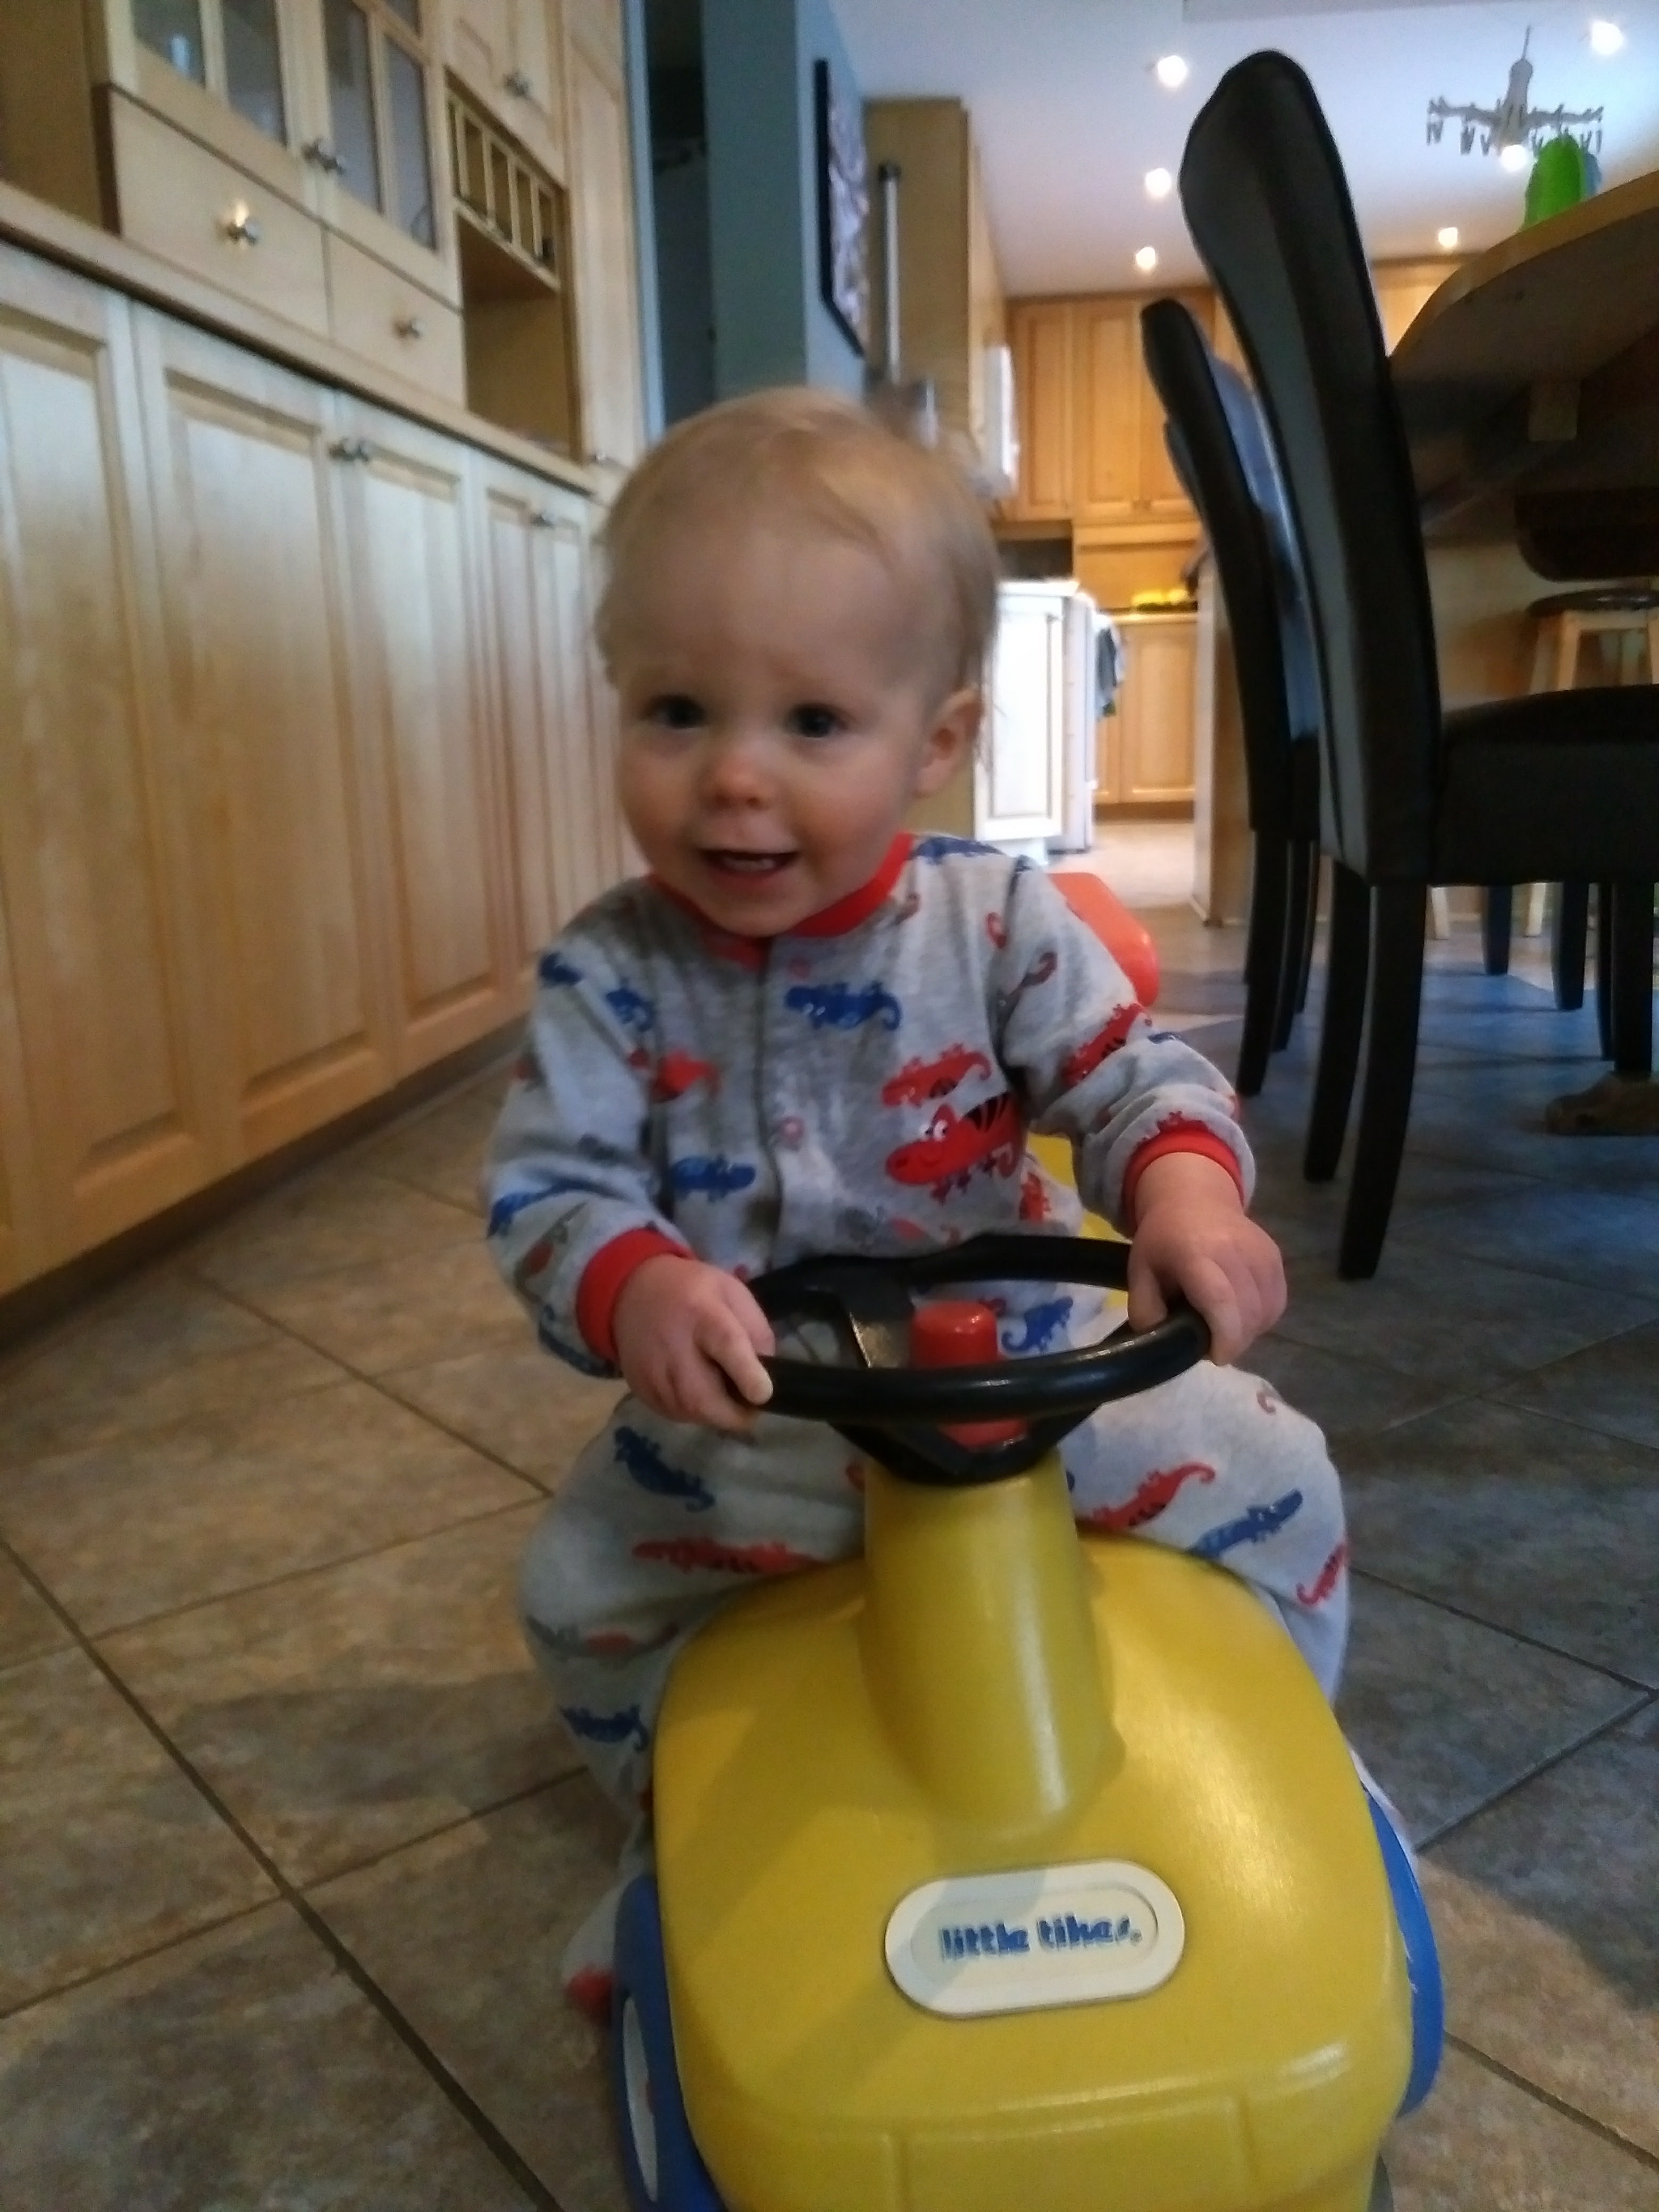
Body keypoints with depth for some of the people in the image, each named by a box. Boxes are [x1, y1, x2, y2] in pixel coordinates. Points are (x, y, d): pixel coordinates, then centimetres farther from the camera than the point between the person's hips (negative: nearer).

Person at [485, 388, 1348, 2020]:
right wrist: (635, 1288, -40)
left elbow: (1129, 1073, -13)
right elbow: (546, 1182, -17)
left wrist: (1185, 1187, -37)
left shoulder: (995, 921, -13)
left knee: (1273, 1477, -9)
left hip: (1021, 1367, 0)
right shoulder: (609, 974, -13)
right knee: (578, 1590, -4)